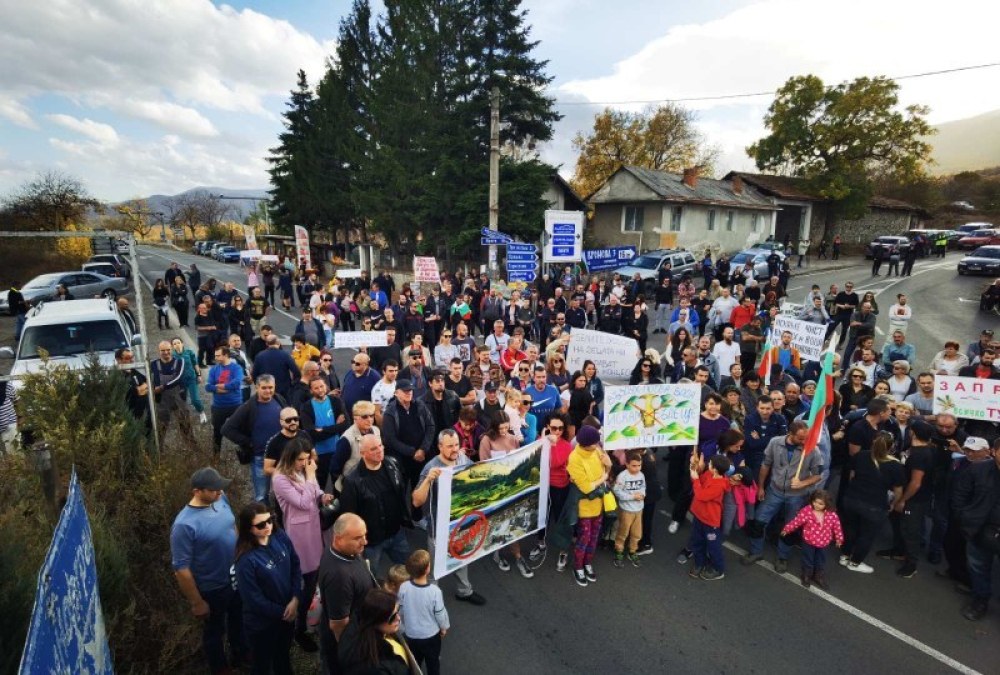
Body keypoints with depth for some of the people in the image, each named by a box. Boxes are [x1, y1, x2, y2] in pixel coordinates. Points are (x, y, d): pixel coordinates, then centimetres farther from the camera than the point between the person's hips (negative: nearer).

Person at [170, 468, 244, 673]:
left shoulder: (221, 499, -12)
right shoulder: (184, 525, -32)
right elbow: (181, 568, -24)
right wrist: (196, 602, -17)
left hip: (236, 578, 6)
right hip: (212, 590, -6)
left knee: (238, 621, 29)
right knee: (214, 631, 22)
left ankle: (239, 656, 55)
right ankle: (220, 668, 47)